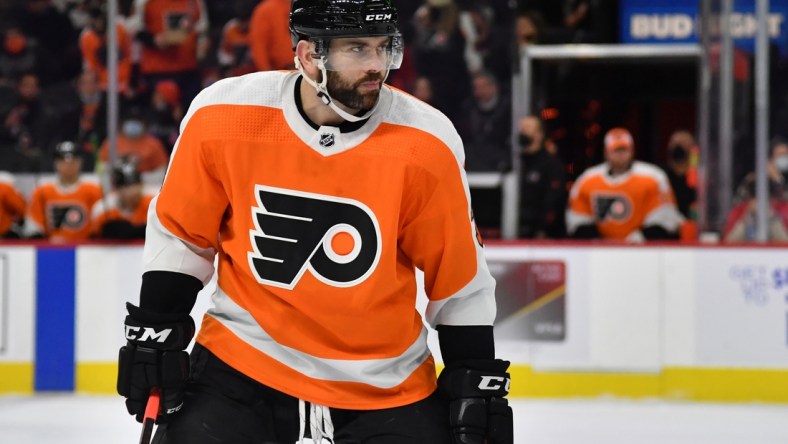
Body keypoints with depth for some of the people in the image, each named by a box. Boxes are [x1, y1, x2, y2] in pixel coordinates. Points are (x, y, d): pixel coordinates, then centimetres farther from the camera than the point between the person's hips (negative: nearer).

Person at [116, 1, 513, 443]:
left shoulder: (425, 144, -14)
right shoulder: (222, 118, -12)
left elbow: (460, 277, -3)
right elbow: (180, 232, 3)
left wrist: (478, 386, -2)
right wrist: (154, 335, 2)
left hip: (384, 385, 0)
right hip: (245, 362, 0)